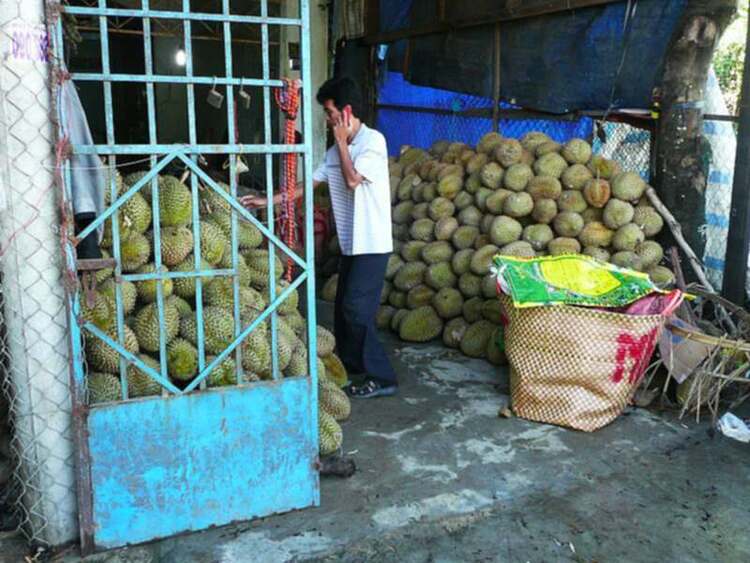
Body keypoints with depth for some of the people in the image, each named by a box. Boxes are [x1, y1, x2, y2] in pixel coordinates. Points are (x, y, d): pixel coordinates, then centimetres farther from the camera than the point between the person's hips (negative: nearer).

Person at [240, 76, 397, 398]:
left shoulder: (373, 140, -12)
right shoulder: (336, 150, 12)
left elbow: (353, 180, -22)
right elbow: (309, 184, 14)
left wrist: (342, 140, -11)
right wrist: (267, 201, 11)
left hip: (371, 244, -8)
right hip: (350, 243, 8)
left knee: (356, 308, -10)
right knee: (344, 306, 14)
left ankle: (382, 378, -2)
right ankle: (349, 363, 30)